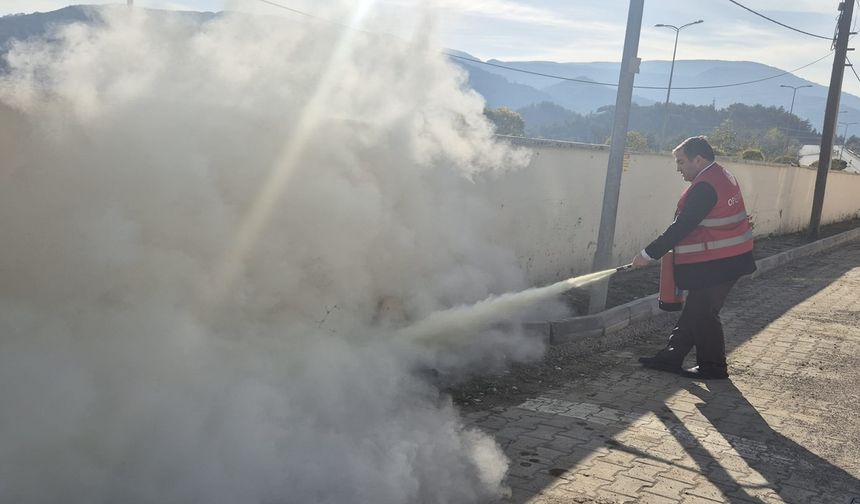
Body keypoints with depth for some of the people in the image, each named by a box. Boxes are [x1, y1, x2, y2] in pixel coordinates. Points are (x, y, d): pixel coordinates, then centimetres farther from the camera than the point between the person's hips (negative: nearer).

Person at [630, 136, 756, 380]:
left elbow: (681, 227, -22)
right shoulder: (723, 177, 12)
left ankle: (713, 367, 15)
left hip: (713, 266, -10)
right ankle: (671, 357, 22)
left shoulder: (705, 187, -21)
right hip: (729, 259, 10)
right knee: (693, 311, 14)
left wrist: (648, 254, -17)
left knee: (703, 315, 3)